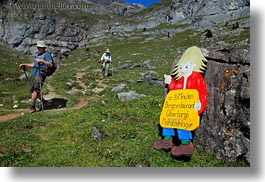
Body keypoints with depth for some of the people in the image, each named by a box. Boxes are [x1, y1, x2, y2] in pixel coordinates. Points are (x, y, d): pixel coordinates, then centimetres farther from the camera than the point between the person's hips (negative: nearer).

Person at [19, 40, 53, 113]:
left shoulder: (47, 54, -2)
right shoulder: (38, 54, 25)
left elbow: (51, 65, -14)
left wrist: (42, 61, -23)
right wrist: (24, 65, 23)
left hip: (40, 74, -9)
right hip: (34, 74, 9)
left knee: (35, 90, -13)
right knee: (32, 90, 6)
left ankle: (32, 107, -7)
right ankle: (43, 101, 22)